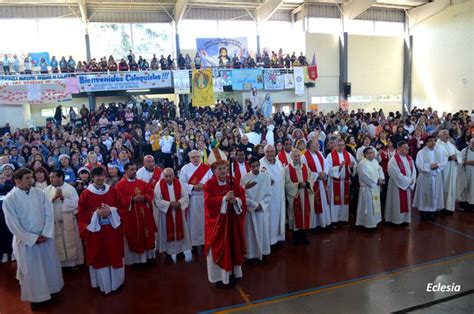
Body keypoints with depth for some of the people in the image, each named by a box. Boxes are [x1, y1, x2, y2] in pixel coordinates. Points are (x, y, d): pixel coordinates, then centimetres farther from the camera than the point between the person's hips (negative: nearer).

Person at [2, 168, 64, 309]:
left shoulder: (39, 193, -3)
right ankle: (34, 297, 30)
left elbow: (49, 214, -2)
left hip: (44, 237, 3)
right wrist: (32, 238, -14)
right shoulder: (9, 199, -12)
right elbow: (13, 225, -13)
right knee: (31, 270, 10)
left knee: (49, 265, 15)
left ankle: (51, 289, 37)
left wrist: (46, 234, -12)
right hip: (26, 241, -3)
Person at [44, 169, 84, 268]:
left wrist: (63, 198, -19)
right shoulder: (47, 190, -1)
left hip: (68, 221, -1)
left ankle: (73, 262, 24)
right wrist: (54, 198, -20)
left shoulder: (70, 189, -7)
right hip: (53, 221, 2)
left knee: (71, 242, 9)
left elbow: (75, 204, -12)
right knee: (57, 244, 10)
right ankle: (58, 263, 25)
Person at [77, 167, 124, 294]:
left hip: (113, 229, 3)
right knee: (100, 257, 6)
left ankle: (116, 282, 29)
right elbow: (81, 214, -4)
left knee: (114, 256, 11)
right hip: (96, 230, -2)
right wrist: (96, 213, -19)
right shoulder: (86, 194, -4)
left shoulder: (112, 191, 3)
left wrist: (111, 210, -15)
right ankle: (103, 283, 22)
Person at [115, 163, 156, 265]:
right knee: (134, 237, 3)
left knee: (147, 235, 10)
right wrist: (132, 199, -21)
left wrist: (144, 197, -12)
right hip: (130, 216, -5)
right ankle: (136, 259, 16)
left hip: (144, 214, 5)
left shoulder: (142, 183, 10)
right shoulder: (120, 185, -5)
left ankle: (148, 256, 24)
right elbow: (119, 199, -13)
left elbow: (150, 193, 8)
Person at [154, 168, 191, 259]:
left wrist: (179, 203, -20)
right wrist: (169, 204, -23)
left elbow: (185, 196, -3)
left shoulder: (179, 183, -3)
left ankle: (180, 249, 28)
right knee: (167, 232, 6)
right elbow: (157, 200, -14)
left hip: (178, 213, 3)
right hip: (165, 212, -2)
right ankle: (168, 252, 18)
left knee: (179, 230, 13)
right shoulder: (159, 185, -10)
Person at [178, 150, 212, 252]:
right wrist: (193, 187, -16)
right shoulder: (185, 168, 0)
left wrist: (204, 186, -16)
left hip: (205, 197, 2)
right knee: (193, 220, 3)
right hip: (191, 198, -1)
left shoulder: (206, 168, 4)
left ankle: (205, 239, 19)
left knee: (204, 219, 7)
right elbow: (181, 183, -6)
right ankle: (194, 241, 14)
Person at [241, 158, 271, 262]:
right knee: (250, 233, 6)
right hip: (249, 209, -2)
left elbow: (269, 194, 0)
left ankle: (262, 253, 24)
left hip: (263, 209, 2)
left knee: (263, 232, 9)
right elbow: (243, 195, -8)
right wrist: (254, 205, -13)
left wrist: (261, 204, -12)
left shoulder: (266, 176, -4)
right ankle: (251, 254, 19)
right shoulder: (245, 178, -9)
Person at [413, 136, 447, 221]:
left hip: (436, 177, 4)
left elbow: (444, 161, 0)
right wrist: (430, 166, -22)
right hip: (425, 177, -4)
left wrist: (437, 165, -17)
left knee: (435, 195, 8)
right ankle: (423, 213, 10)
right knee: (424, 195, 1)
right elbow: (419, 164, -14)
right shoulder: (421, 152, -4)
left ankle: (432, 213, 18)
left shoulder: (438, 152, 9)